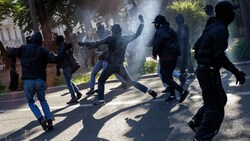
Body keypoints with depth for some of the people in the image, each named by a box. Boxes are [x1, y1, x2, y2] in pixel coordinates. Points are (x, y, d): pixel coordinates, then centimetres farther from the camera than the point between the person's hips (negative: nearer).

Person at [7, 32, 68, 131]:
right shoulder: (43, 51, 1)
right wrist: (63, 49, 5)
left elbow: (10, 52, 11)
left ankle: (41, 119, -5)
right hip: (40, 80, 1)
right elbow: (56, 59, -9)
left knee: (30, 102, 19)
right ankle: (49, 121, 7)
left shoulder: (24, 48, 5)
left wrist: (11, 49, 34)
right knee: (42, 100, 23)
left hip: (28, 81, 0)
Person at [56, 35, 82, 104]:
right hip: (72, 64, 9)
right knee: (68, 81, 20)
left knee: (68, 82, -4)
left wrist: (58, 69, -12)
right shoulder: (68, 45, 17)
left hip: (67, 66, -9)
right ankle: (78, 92, 9)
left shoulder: (61, 47, -11)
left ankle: (74, 98, -6)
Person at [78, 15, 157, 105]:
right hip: (120, 65, 4)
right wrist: (142, 22, 22)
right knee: (129, 81, 13)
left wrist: (84, 44, -2)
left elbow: (96, 44, -9)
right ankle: (148, 91, 4)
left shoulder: (110, 39, -7)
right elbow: (137, 34, 13)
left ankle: (100, 100, 4)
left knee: (101, 81, 13)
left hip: (111, 65, -4)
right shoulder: (125, 39, 3)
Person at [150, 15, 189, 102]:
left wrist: (154, 54, 2)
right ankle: (172, 95, 20)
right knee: (169, 75, 19)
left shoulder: (159, 32, -14)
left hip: (166, 58, -9)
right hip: (174, 56, 9)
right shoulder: (170, 30, 14)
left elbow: (156, 45, -16)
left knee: (165, 78, -4)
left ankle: (182, 91, -13)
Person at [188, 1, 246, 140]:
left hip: (204, 69, 10)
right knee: (216, 108, -2)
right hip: (210, 72, -10)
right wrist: (237, 72, -23)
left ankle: (196, 122, 28)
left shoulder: (211, 27, 13)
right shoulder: (221, 29, -17)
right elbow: (220, 56, -25)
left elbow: (197, 46, 19)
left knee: (221, 99, 23)